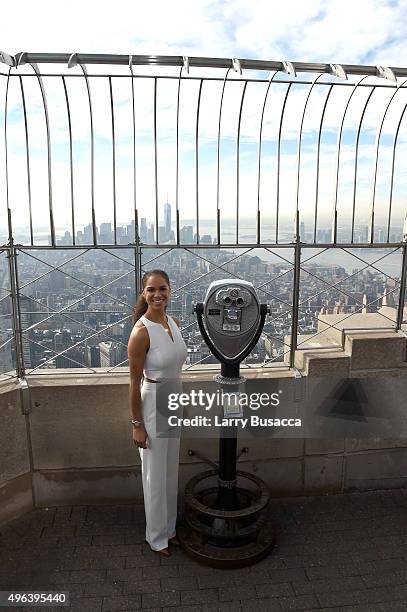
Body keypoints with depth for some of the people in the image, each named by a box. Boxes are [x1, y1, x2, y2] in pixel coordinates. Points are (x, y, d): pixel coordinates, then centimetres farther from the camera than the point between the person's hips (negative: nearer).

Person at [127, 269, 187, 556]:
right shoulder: (141, 332, -22)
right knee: (155, 474, 11)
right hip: (153, 402, -7)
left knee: (171, 469, 22)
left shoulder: (174, 322, -1)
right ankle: (157, 536, 34)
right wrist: (137, 424, -13)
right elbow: (134, 381, -17)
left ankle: (169, 527, 42)